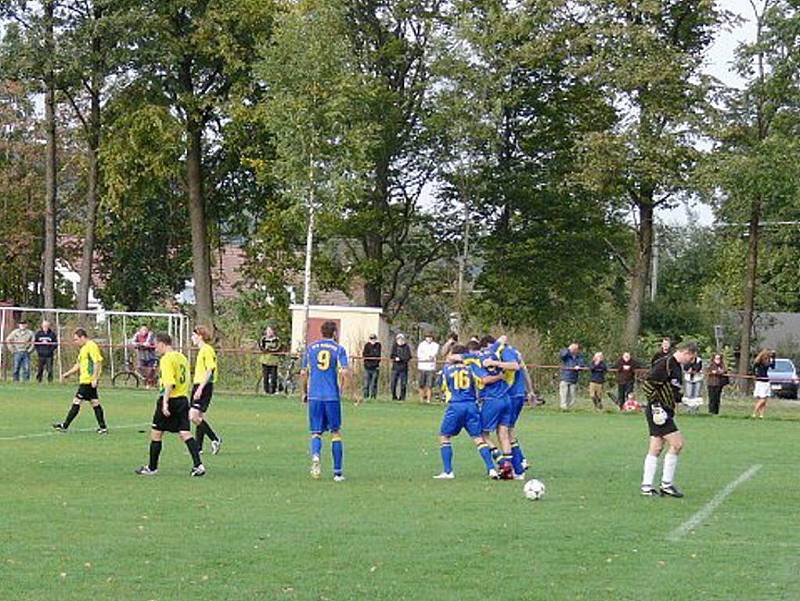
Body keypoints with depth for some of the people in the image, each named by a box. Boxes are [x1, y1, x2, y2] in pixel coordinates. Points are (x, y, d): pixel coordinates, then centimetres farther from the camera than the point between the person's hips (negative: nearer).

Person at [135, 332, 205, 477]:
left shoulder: (167, 359, -12)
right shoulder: (182, 357, 13)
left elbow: (169, 383, -21)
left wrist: (165, 402, -23)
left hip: (170, 400, -7)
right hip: (183, 399, 7)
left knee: (156, 433, 6)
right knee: (185, 433, 2)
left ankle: (152, 468, 14)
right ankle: (198, 465, -10)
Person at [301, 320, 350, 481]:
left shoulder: (311, 348, 9)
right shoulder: (339, 349, 1)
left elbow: (304, 373, 10)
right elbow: (345, 372, -10)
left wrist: (305, 392, 22)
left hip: (314, 396, 2)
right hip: (332, 396, -2)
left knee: (316, 432, 7)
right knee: (336, 432, 10)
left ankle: (315, 455, -24)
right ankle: (337, 471, 9)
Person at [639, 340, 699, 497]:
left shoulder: (678, 367, 16)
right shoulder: (666, 364, -15)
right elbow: (648, 383, -20)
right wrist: (656, 404, -21)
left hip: (666, 412, 10)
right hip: (658, 412, -10)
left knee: (656, 449, 9)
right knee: (677, 443, -12)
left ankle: (646, 486, 12)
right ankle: (666, 484, -5)